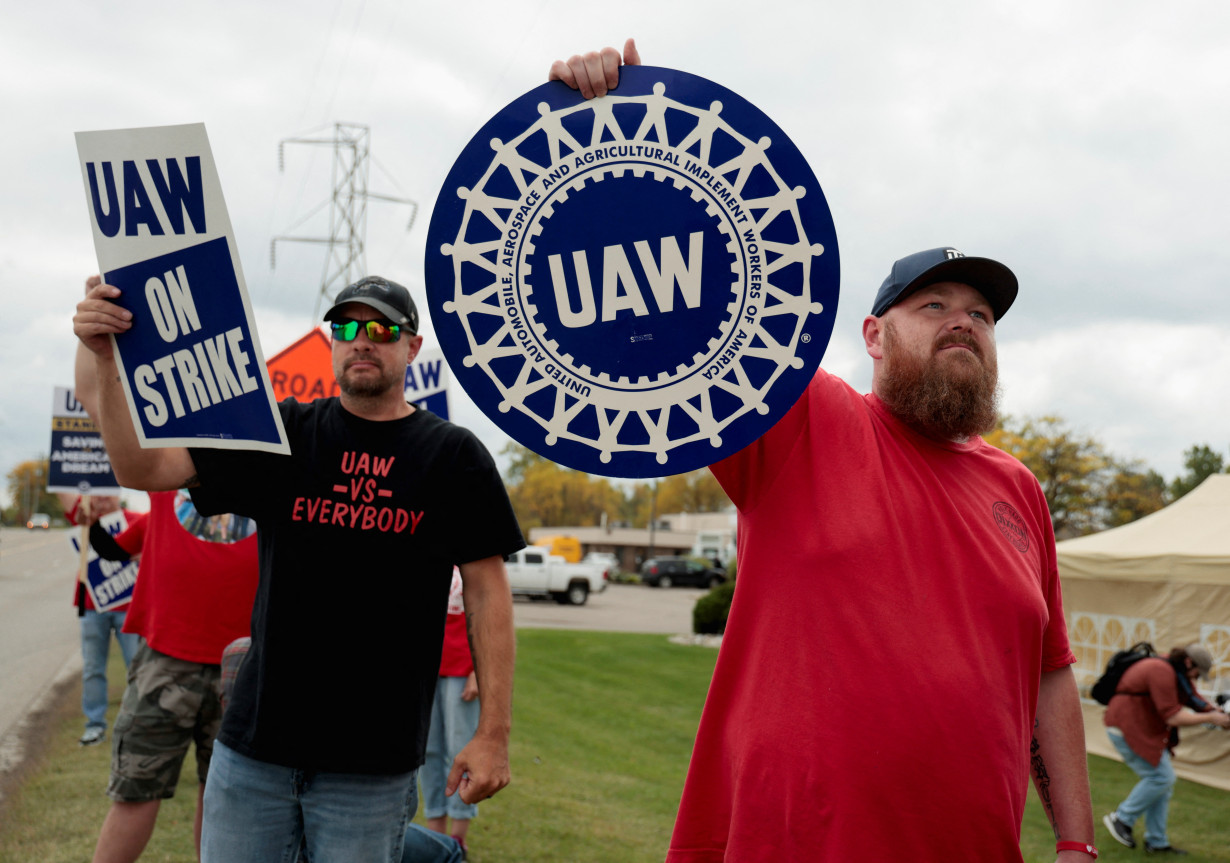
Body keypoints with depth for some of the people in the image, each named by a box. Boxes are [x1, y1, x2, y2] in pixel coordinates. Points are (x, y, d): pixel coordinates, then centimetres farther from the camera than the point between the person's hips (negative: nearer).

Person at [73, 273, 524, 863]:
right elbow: (142, 469, -1)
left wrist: (493, 733, -7)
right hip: (253, 746, 2)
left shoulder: (455, 455, 2)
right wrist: (107, 362, -16)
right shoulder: (280, 433, 6)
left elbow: (487, 592, -1)